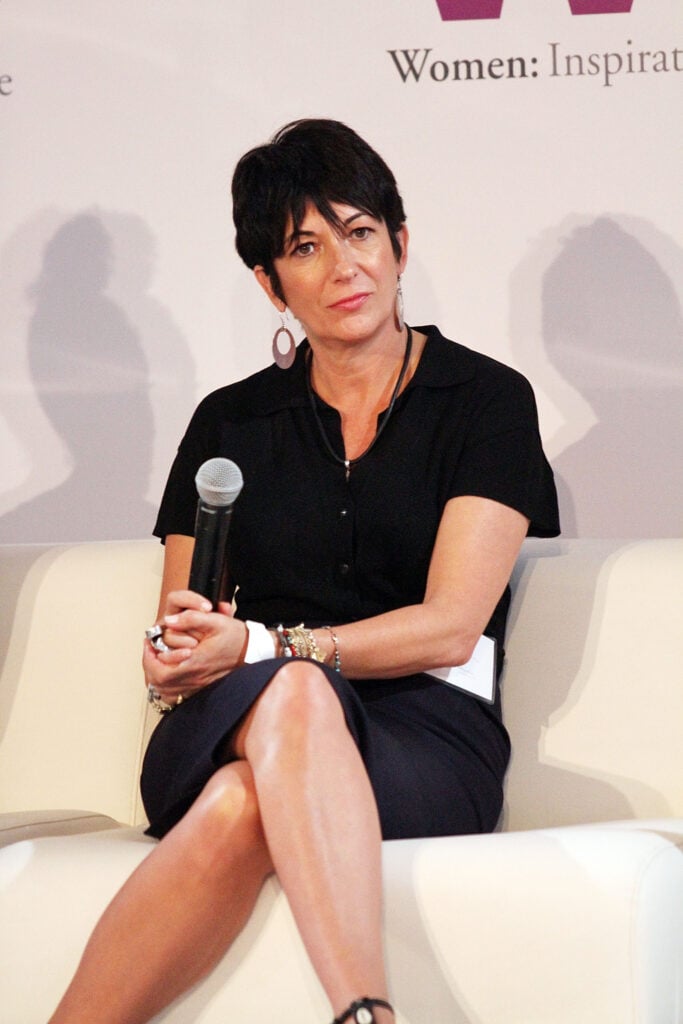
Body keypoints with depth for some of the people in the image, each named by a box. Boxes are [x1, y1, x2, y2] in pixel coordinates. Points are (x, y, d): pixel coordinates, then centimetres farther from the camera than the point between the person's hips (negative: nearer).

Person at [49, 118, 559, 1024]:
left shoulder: (486, 399, 9)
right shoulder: (231, 422, 20)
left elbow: (450, 628, -2)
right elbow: (173, 655, 16)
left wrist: (258, 645, -15)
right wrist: (176, 660, -11)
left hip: (420, 742, -1)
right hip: (223, 736, 1)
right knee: (291, 694, -39)